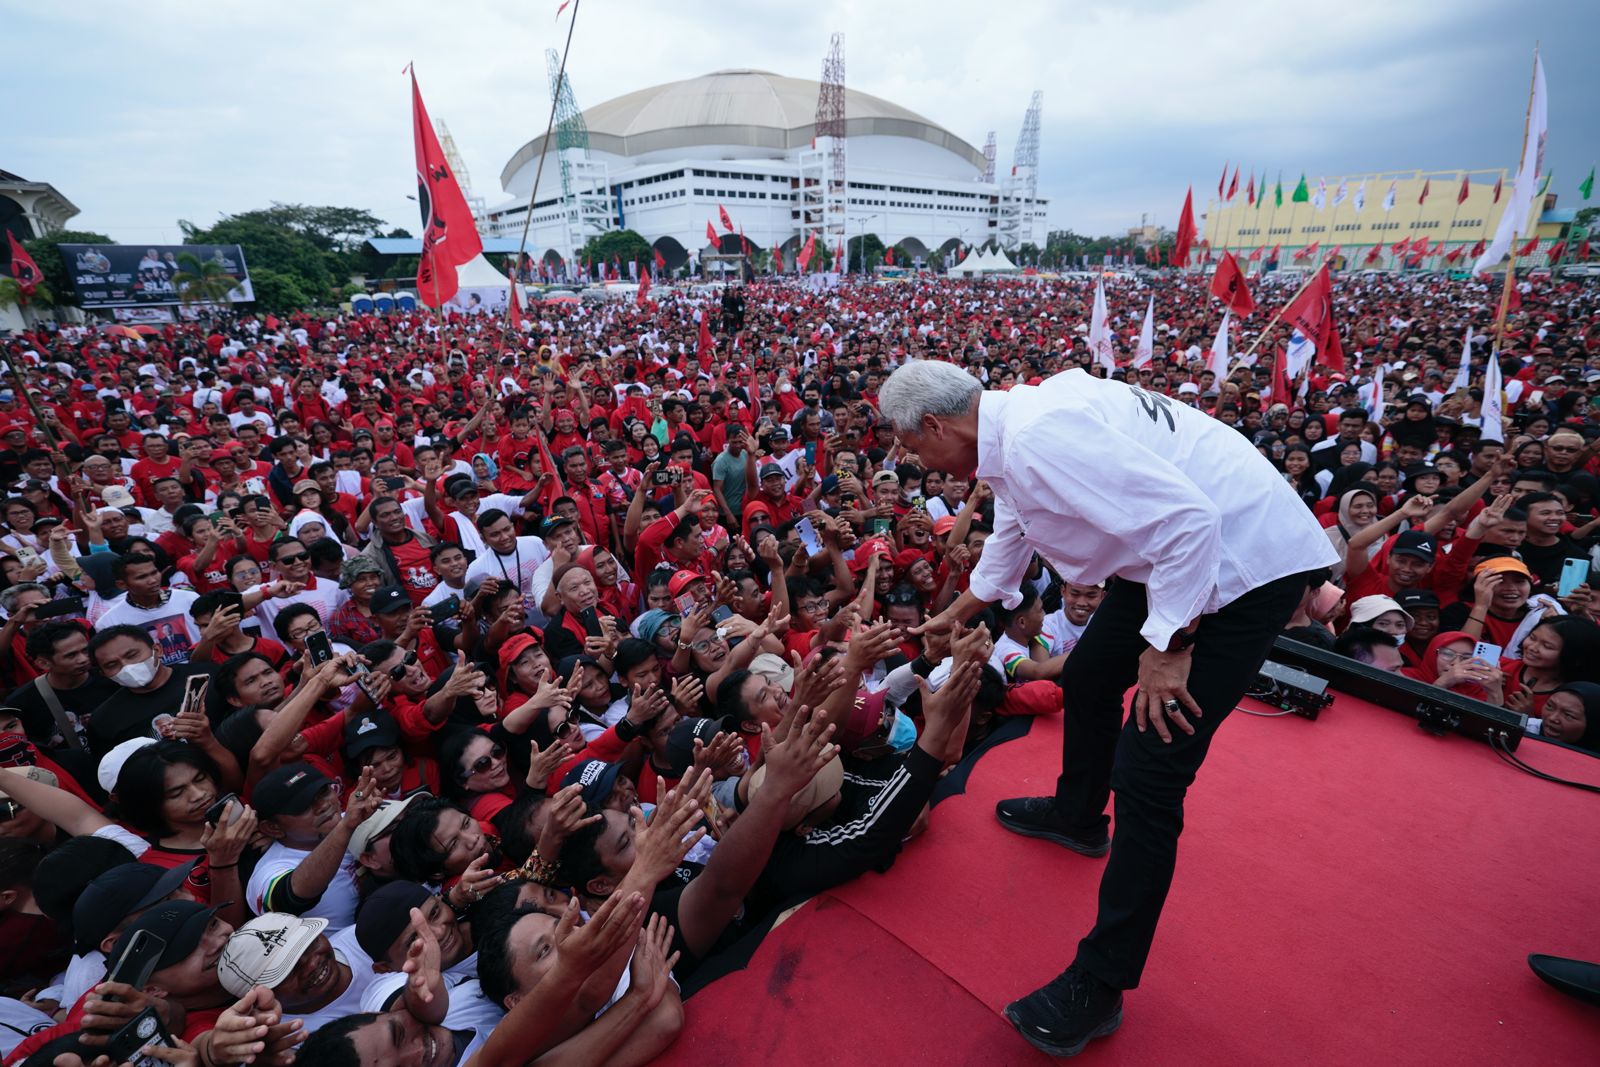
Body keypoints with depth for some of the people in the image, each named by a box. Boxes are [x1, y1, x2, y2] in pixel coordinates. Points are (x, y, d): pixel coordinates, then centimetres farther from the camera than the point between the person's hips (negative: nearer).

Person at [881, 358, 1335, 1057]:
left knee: (1149, 773, -9)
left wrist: (1167, 647, -22)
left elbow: (1188, 519, -30)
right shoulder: (1013, 428, 6)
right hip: (1174, 549, 10)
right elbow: (1009, 542, 24)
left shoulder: (1038, 436, -27)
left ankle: (1099, 986, 5)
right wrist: (949, 618, 37)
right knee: (1088, 677, 22)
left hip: (1245, 561, -10)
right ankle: (1077, 815, 47)